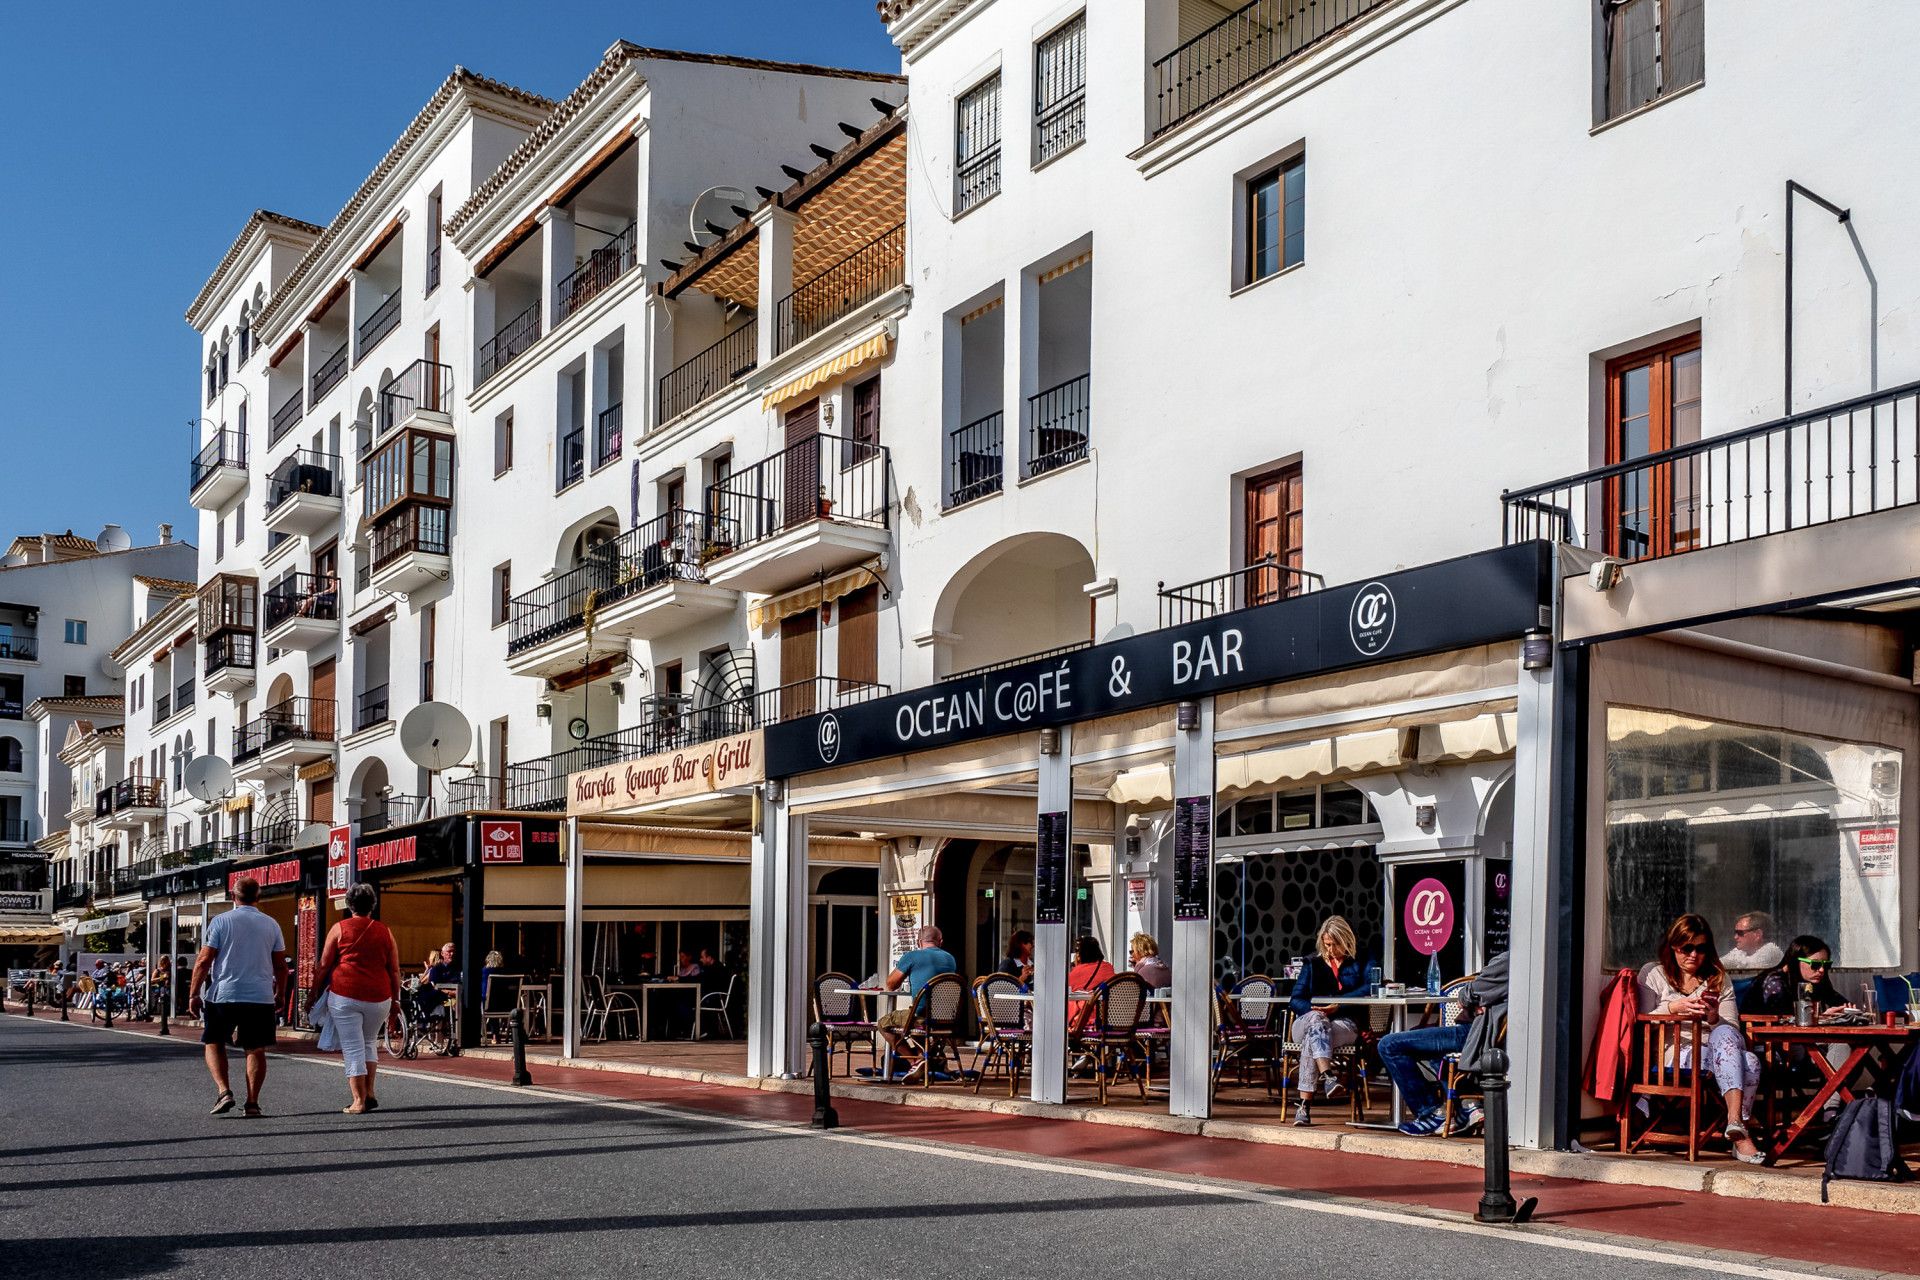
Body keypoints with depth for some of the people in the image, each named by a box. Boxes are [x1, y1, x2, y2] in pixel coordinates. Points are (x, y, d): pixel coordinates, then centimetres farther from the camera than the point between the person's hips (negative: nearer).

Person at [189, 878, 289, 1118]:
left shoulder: (221, 921, -3)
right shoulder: (271, 924, 6)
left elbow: (204, 960, -6)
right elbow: (280, 965, 9)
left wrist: (194, 994, 0)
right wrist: (280, 994, 21)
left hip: (224, 995, -2)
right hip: (261, 997, 2)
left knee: (214, 1043, 14)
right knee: (256, 1049, 8)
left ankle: (224, 1091, -3)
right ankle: (252, 1103, 4)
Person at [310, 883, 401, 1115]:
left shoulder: (339, 929, 2)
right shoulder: (385, 932, 8)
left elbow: (324, 966, 2)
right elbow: (394, 970, 9)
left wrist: (313, 996, 9)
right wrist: (396, 1000, 17)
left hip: (345, 995, -3)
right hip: (378, 997, 3)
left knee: (352, 1048, 2)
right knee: (369, 1043, 22)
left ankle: (359, 1100, 0)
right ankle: (370, 1092, 15)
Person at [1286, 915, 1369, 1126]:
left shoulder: (1358, 964, 16)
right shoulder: (1312, 966, 23)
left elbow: (1367, 990, -5)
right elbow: (1295, 1000, 12)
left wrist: (1339, 1004, -18)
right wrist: (1314, 1008, -11)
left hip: (1344, 1024, -2)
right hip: (1308, 1022, 2)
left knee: (1312, 1040, -35)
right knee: (1316, 1019, -37)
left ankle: (1303, 1105, -44)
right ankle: (1327, 1076, -57)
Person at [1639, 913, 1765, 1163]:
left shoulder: (1720, 980, 23)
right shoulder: (1653, 974, 15)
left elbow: (1732, 1029, 12)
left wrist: (1714, 1017, -10)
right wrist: (1674, 1008, -11)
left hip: (1715, 1053, 4)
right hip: (1674, 1052, -4)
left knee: (1750, 1061, -33)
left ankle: (1736, 1122, -45)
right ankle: (1738, 1129, -45)